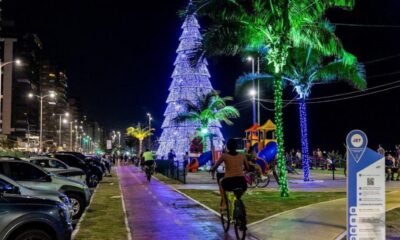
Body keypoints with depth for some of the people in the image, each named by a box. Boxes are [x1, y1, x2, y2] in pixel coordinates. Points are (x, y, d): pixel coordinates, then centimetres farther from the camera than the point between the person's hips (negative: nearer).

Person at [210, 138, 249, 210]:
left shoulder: (224, 156, 4)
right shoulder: (242, 156, 12)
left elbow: (214, 167, 8)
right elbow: (247, 167, 26)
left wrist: (211, 170, 31)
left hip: (229, 183, -2)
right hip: (242, 183, 2)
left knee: (221, 181, 34)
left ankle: (224, 204, 26)